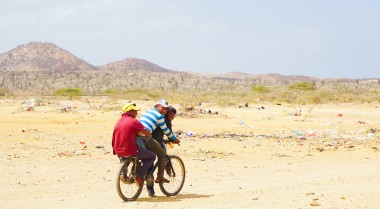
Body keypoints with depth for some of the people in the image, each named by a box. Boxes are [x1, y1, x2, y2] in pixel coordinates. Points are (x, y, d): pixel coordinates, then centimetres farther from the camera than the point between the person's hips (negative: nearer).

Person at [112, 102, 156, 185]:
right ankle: (139, 174, -5)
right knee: (152, 157, 11)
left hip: (118, 152, 7)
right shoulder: (133, 121, -12)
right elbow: (147, 133, -15)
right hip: (131, 151, -7)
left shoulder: (118, 122, 11)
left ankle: (123, 173, 19)